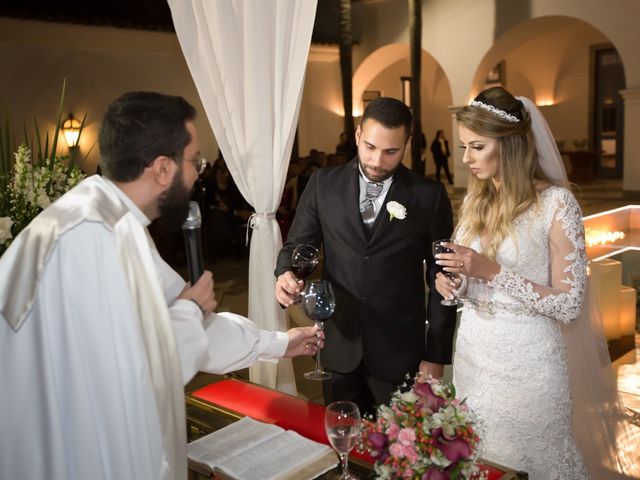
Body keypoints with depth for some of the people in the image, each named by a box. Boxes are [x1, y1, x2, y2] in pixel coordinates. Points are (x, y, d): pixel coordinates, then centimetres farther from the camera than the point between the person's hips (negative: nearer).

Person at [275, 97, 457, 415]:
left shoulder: (429, 196, -5)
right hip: (339, 345, 2)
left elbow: (441, 277, -1)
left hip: (400, 352, -1)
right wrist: (285, 275, -18)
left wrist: (437, 355, -2)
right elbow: (297, 244, 5)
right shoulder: (323, 184, 0)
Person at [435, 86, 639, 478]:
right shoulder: (474, 201, 5)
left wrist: (492, 271, -23)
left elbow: (569, 303, -15)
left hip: (525, 358, -6)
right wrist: (451, 284, -8)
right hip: (473, 353, 6)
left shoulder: (556, 202, -14)